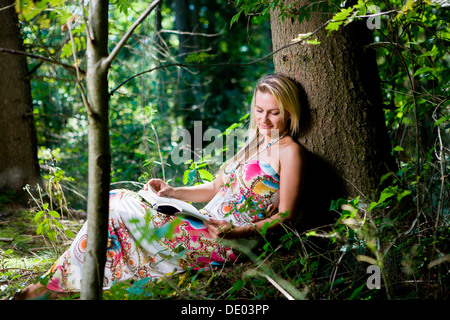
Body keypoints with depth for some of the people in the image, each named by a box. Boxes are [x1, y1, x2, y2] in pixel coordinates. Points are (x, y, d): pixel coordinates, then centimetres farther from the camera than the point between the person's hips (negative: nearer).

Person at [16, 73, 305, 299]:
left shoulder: (289, 151, -7)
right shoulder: (255, 144, 18)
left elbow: (286, 215, -12)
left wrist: (238, 231, -25)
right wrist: (172, 192, 9)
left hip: (223, 243, -9)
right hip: (204, 225, 9)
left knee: (116, 209, -13)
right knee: (116, 199, 0)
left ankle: (56, 283, -2)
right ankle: (59, 279, -3)